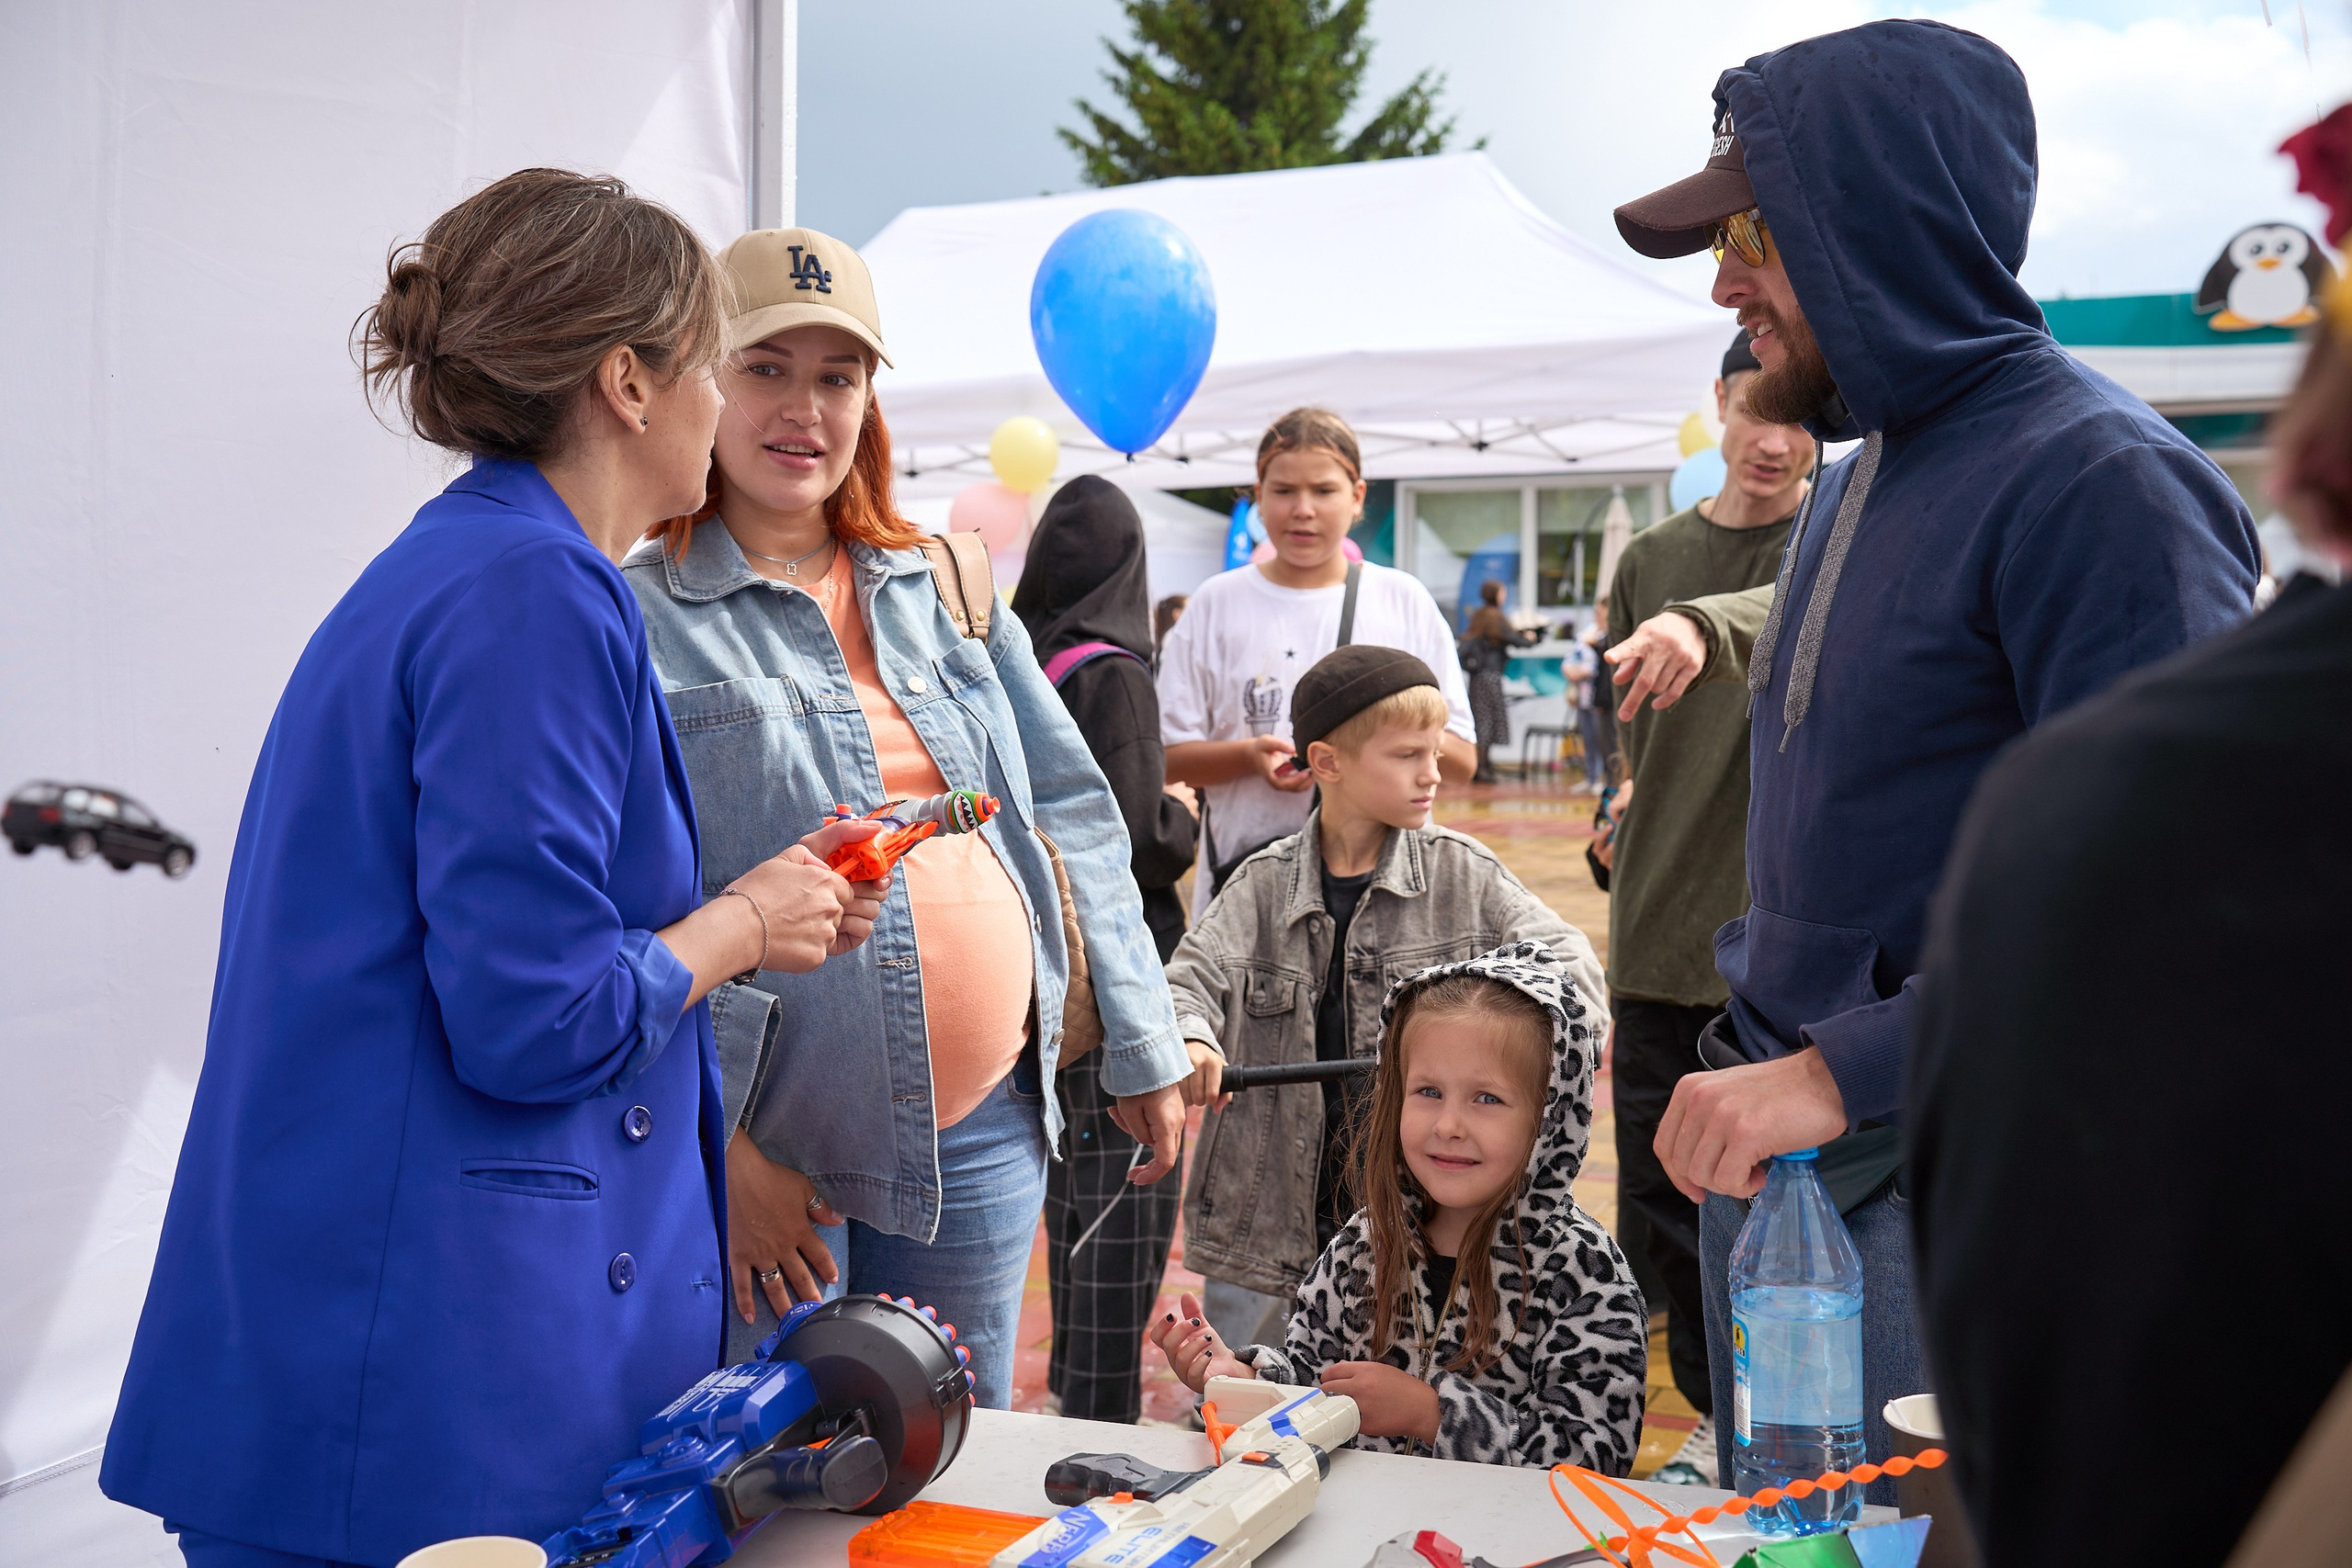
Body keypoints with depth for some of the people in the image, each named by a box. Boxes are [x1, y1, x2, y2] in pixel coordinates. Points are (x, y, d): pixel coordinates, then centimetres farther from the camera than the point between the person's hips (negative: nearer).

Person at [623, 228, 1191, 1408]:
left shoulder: (945, 593, 11)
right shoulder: (634, 624, -5)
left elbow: (1074, 816, 13)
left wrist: (1143, 1050, 11)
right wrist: (714, 1148, -16)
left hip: (981, 1132, 5)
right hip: (770, 1145, -4)